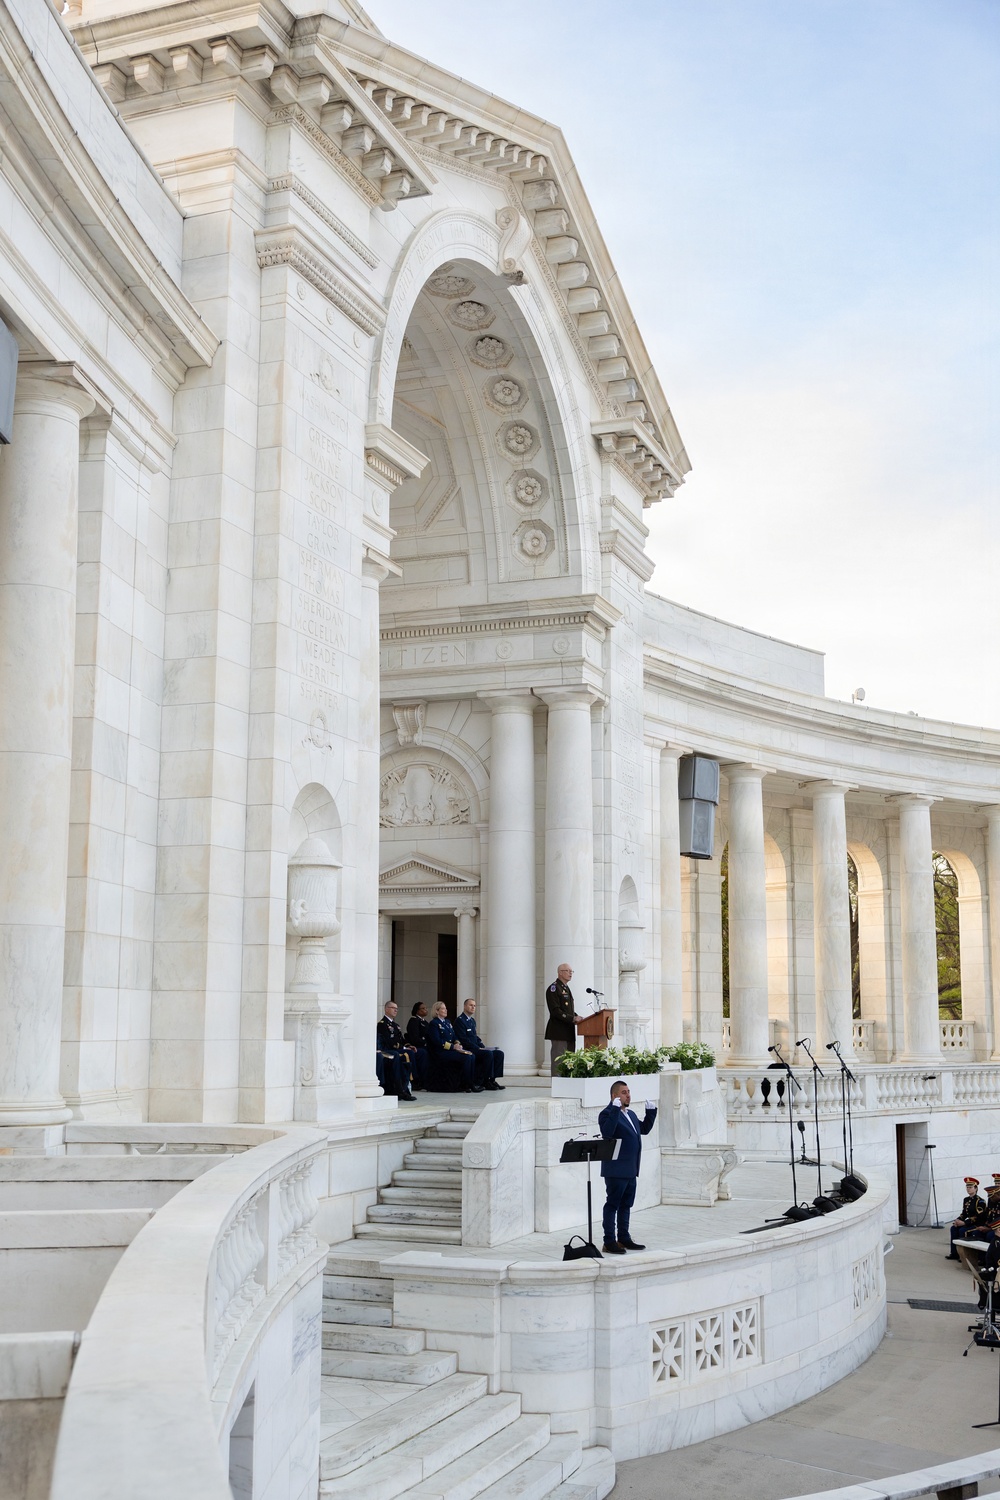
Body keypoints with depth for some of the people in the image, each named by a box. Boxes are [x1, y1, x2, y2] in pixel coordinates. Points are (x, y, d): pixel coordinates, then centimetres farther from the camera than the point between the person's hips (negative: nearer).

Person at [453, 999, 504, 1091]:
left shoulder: (472, 1021, 21)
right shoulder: (459, 1020, -9)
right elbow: (463, 1039, -17)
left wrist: (482, 1046, 5)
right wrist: (478, 1048, -20)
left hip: (475, 1048, 9)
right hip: (467, 1050, -9)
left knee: (499, 1054, -6)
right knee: (488, 1054, -30)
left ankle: (492, 1079, -8)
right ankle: (485, 1081, -21)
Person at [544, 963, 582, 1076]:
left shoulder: (566, 988, 21)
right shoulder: (554, 988, -10)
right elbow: (555, 1011, -18)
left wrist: (576, 1017, 8)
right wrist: (572, 1019, -21)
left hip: (569, 1031, 9)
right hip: (559, 1032, -9)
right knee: (559, 1061, -9)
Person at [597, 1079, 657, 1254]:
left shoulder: (630, 1114, 17)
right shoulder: (607, 1113, -12)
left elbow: (644, 1129, 24)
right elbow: (607, 1132, -29)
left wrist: (651, 1112, 13)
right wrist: (615, 1109, -33)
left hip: (630, 1170, 9)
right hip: (616, 1169, -9)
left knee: (626, 1205, 15)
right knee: (612, 1205, -3)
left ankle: (624, 1238, 23)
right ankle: (609, 1242, 0)